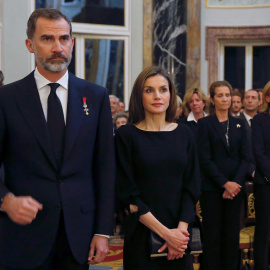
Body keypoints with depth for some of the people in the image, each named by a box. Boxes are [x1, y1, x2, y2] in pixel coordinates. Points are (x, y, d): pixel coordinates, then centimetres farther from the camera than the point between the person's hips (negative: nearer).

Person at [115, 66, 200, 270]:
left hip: (179, 236, 3)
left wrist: (181, 228, -11)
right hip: (141, 235, -3)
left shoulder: (184, 134, 5)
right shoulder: (126, 135, -5)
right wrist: (165, 232, -15)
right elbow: (128, 194, -8)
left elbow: (192, 187, 4)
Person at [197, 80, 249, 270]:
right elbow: (205, 158, -7)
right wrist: (224, 183, -13)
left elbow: (245, 157, 6)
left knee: (232, 234, 5)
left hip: (235, 187, 3)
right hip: (212, 188, -3)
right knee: (213, 234, 0)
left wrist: (236, 183, -9)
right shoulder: (205, 124, 0)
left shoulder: (239, 124, 11)